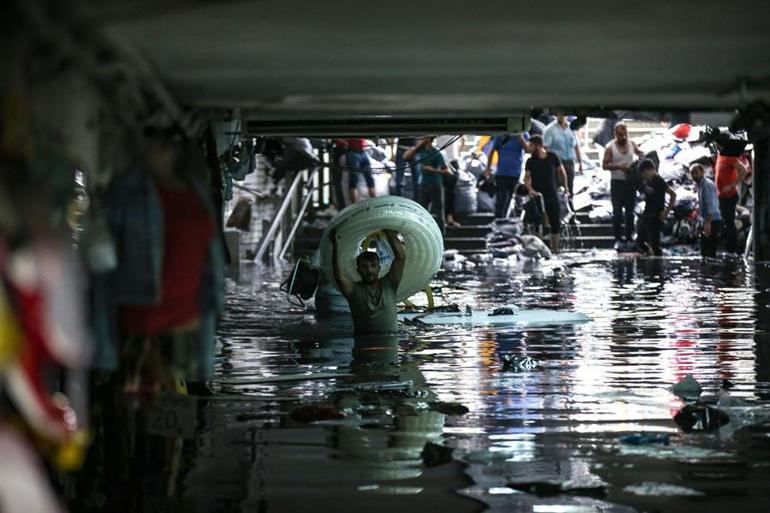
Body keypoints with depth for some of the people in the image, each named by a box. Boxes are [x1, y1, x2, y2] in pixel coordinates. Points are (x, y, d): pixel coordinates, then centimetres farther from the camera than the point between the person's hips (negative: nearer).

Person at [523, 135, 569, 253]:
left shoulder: (552, 157, -1)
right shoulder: (530, 161, -1)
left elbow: (561, 171, 11)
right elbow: (526, 178, -5)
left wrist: (565, 188, 10)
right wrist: (530, 189, -24)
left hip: (552, 195, 1)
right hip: (537, 195, -1)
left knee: (556, 223, 1)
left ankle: (555, 249, 11)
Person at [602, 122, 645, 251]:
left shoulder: (632, 144, 5)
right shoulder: (610, 147, -7)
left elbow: (640, 154, 24)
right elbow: (605, 165, -9)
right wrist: (619, 167, -22)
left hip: (630, 181, 4)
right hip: (617, 182, -4)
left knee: (630, 212, 7)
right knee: (617, 212, -3)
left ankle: (629, 239, 14)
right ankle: (618, 239, 2)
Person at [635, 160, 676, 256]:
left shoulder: (659, 182, -17)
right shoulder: (646, 181, 7)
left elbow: (673, 194, -21)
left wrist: (667, 211, -19)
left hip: (655, 217, -9)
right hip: (645, 216, 9)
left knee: (654, 244, -5)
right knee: (639, 242, 15)